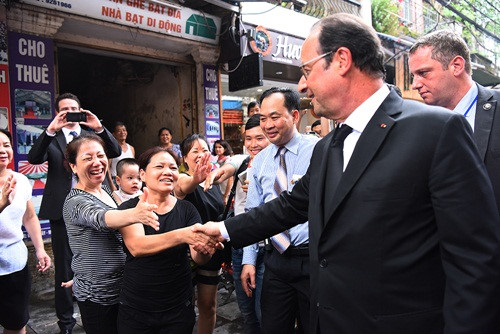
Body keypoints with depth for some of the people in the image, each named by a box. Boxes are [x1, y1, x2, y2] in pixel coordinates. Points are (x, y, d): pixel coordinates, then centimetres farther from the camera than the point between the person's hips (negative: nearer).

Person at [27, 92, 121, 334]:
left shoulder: (91, 135, 5)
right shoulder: (51, 138, 3)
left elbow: (115, 152, -9)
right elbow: (34, 158, -14)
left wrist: (99, 128, -22)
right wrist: (51, 130, -25)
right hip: (62, 211, -1)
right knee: (64, 268, 9)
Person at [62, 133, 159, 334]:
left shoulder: (105, 190, 3)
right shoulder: (75, 202, -22)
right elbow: (101, 218, -43)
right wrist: (134, 214, -61)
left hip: (121, 287, 8)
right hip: (98, 297, -8)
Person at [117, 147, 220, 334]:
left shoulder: (186, 209, -2)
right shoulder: (130, 208, -8)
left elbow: (197, 257, -11)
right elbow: (136, 246, -26)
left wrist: (205, 251, -35)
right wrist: (181, 235, -42)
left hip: (179, 310, 2)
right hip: (134, 309, -1)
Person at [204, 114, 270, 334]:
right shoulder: (241, 161, 4)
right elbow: (228, 169, -18)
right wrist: (218, 172, -40)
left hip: (265, 247, -4)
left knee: (263, 312, 2)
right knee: (246, 311, 17)